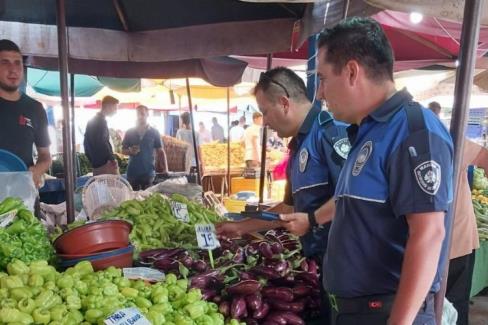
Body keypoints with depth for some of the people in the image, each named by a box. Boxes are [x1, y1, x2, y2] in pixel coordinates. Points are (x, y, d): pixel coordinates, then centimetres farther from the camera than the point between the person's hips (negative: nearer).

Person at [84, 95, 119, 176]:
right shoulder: (101, 121, -11)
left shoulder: (92, 121, 18)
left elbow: (86, 142, 21)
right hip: (105, 163, -9)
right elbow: (102, 143, -20)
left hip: (96, 164, 10)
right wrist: (112, 159, -15)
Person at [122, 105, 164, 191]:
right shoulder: (129, 132, 6)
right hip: (132, 173, 1)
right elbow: (123, 150, 12)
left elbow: (160, 152, 4)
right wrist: (130, 151, -12)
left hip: (148, 173, -1)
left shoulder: (154, 132, 3)